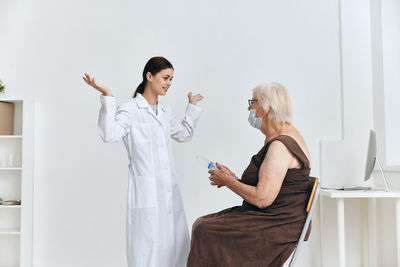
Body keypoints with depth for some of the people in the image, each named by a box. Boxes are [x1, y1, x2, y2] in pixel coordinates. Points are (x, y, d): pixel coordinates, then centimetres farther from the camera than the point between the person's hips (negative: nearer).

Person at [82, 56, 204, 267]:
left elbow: (184, 134, 30)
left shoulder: (165, 111, 15)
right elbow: (109, 134, -23)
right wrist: (107, 97, -27)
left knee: (177, 245, 12)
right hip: (146, 192, -7)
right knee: (148, 245, -3)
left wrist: (192, 106, 31)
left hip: (170, 190, 7)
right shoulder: (130, 110, -7)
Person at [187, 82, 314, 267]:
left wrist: (228, 181, -10)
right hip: (275, 219, 10)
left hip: (278, 229, -10)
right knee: (203, 224, 4)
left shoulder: (280, 145, -21)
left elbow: (262, 198, -25)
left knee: (205, 231, -14)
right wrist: (234, 179, 8)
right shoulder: (280, 137, 13)